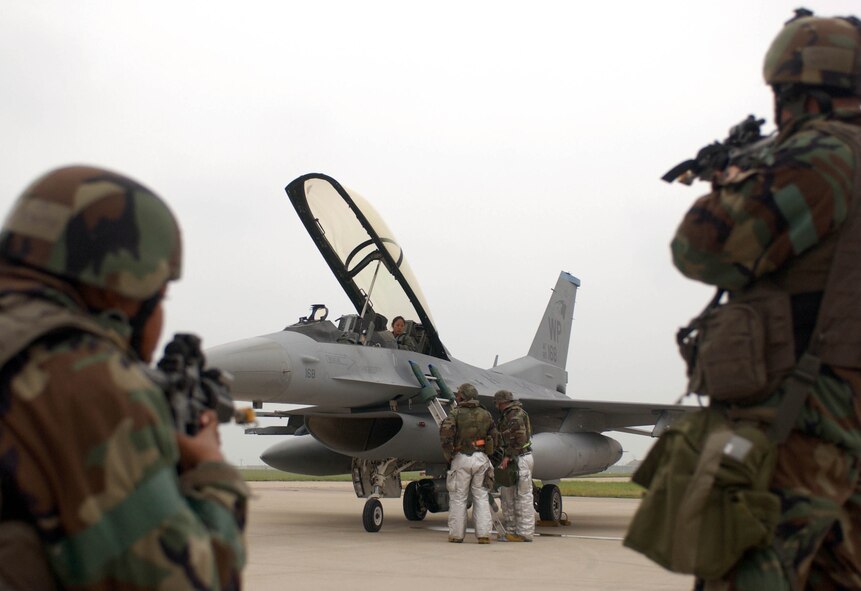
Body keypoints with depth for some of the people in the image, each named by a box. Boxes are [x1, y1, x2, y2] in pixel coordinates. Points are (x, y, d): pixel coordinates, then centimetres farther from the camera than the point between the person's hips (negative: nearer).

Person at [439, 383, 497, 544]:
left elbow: (446, 432, -18)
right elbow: (494, 437, 9)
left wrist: (449, 454, -8)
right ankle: (483, 534, 1)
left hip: (461, 459, -3)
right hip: (481, 458, 3)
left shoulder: (456, 413, -4)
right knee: (481, 497, 7)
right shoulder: (485, 414, 10)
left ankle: (456, 534, 7)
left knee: (458, 498, 5)